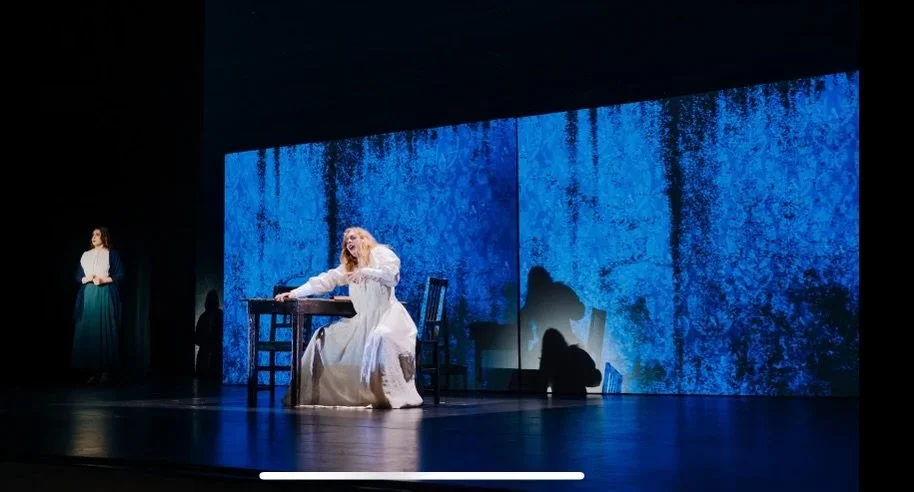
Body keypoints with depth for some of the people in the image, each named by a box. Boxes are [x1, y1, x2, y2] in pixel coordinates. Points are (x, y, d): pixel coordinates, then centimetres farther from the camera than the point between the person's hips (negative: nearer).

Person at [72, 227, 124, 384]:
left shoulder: (112, 255, 4)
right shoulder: (85, 255, 16)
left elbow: (120, 276, -2)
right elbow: (77, 276, 14)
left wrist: (104, 279, -14)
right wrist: (86, 279, -6)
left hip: (105, 296, -4)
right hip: (88, 296, 4)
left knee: (105, 332, -8)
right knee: (88, 332, -3)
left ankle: (106, 370, -5)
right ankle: (93, 371, -2)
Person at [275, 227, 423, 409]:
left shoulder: (380, 253, 3)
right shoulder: (349, 266, 22)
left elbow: (392, 275, -13)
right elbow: (325, 280, 13)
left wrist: (365, 272, -18)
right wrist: (294, 293, 4)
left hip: (387, 314, -8)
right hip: (363, 320, 8)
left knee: (380, 337, -38)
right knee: (325, 337, -1)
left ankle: (396, 396, -38)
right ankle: (312, 394, 3)